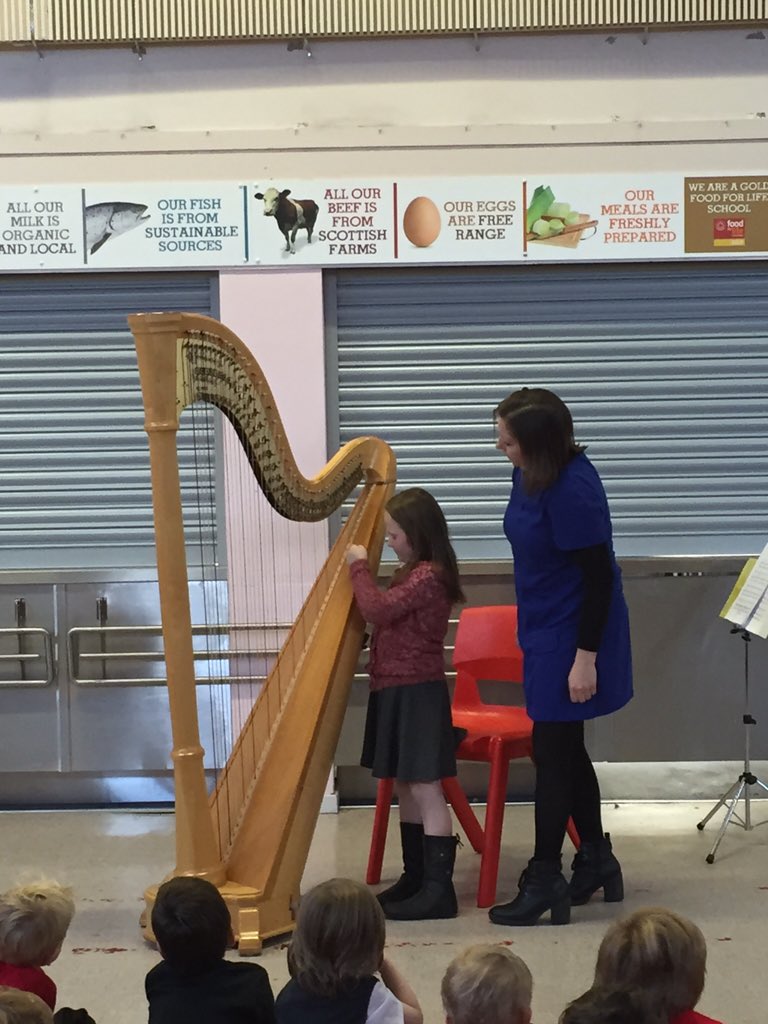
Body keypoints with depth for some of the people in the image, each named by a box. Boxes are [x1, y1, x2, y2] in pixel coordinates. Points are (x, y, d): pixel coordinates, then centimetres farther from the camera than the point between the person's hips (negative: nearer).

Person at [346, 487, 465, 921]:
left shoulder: (428, 575, -18)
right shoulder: (415, 573, 14)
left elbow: (378, 609, -23)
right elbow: (387, 613, 17)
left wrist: (360, 566, -12)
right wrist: (363, 569, 9)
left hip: (417, 694, -10)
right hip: (396, 691, 10)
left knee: (424, 788, -7)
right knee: (407, 787, 15)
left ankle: (438, 889, -4)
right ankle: (416, 877, 23)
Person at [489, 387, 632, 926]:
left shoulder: (572, 490, -25)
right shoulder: (530, 476, 1)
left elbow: (598, 577, -22)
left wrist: (585, 658, -21)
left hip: (571, 637, -9)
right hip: (546, 631, 9)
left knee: (553, 753, -1)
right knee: (565, 749, 17)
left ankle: (545, 881, 9)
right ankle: (596, 861, 31)